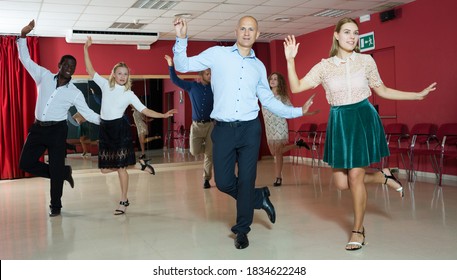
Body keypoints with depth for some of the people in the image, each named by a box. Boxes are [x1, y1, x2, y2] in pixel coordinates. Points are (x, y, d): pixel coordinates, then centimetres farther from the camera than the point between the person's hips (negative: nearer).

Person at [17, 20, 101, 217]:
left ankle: (55, 206, 14)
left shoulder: (74, 93, -1)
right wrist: (23, 36, -3)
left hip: (58, 130, -3)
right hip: (38, 128, 3)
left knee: (56, 168, -2)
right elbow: (25, 59, 7)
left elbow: (87, 113, 1)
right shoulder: (44, 76, 5)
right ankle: (64, 173, 21)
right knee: (26, 164, 3)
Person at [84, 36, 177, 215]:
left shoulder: (129, 94, 2)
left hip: (120, 129, -3)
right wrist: (86, 49, -3)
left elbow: (145, 111, 1)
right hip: (105, 129, 3)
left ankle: (123, 201, 11)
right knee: (105, 168, 3)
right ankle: (138, 163, 23)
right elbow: (90, 70, 3)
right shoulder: (105, 85, 7)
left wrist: (163, 115, -10)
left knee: (120, 167, -3)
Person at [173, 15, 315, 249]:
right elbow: (182, 66, 3)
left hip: (250, 129, 1)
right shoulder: (217, 54, 4)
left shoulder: (259, 66, 12)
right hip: (223, 129, -1)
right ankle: (260, 197, 30)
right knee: (223, 182, 1)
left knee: (246, 181, 3)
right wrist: (181, 39, -11)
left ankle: (242, 230, 21)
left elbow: (268, 100, 19)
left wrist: (297, 111, 16)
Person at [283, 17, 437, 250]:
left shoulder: (366, 61, 1)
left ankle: (358, 230, 16)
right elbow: (296, 87, -2)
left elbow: (382, 90, 11)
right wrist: (290, 60, -12)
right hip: (339, 123, 2)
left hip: (363, 119, -2)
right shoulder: (324, 66, 2)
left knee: (355, 177, -4)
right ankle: (383, 177, 31)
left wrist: (418, 95, 8)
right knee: (341, 182, 3)